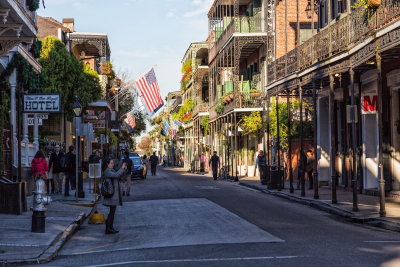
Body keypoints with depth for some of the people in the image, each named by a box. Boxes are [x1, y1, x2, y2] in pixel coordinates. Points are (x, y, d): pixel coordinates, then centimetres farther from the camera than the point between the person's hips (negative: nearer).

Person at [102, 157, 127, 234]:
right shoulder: (107, 171, -14)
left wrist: (124, 169, 8)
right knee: (112, 211, -7)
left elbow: (119, 176, 21)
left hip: (115, 194, 10)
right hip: (111, 194, -10)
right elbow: (116, 175, -30)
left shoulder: (111, 170, 17)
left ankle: (110, 228, 17)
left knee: (112, 211, 12)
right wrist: (122, 168, -20)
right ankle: (109, 228, -3)